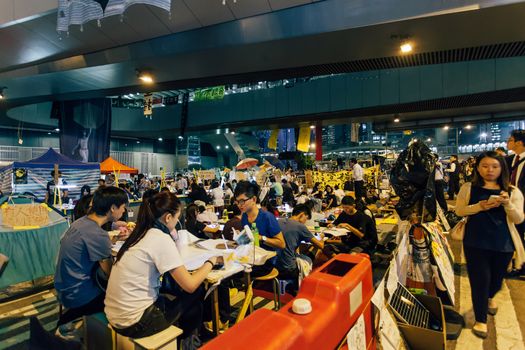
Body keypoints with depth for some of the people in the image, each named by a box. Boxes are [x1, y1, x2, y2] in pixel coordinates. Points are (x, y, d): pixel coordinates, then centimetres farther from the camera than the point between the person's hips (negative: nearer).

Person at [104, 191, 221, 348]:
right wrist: (210, 262, -4)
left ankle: (185, 337, 40)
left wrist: (172, 232, 9)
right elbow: (190, 285, -19)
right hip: (134, 323, -8)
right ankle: (188, 342, 30)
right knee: (197, 291, 6)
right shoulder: (161, 239, -21)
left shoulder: (142, 233, 3)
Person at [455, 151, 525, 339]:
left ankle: (490, 297, 55)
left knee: (497, 277, 20)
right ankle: (480, 320, 16)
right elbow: (459, 211, -6)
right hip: (476, 242, -2)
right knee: (480, 279, -1)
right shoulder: (469, 188, -2)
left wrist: (507, 204, -23)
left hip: (503, 243, 3)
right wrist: (480, 206, -21)